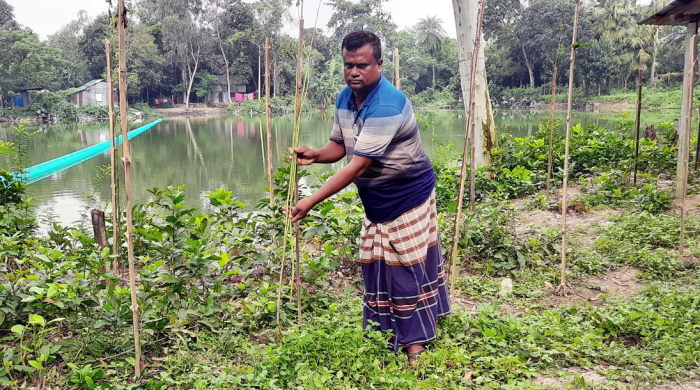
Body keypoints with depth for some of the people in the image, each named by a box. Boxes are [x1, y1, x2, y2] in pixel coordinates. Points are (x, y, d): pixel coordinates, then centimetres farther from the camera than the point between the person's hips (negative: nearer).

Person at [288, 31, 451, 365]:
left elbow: (358, 166, -32)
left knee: (410, 268, 1)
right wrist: (316, 155, -15)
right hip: (375, 200, 8)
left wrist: (311, 202, -33)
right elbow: (339, 145, 10)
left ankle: (416, 343, 16)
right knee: (376, 270, 12)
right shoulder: (345, 99, 0)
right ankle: (387, 339, 26)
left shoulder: (387, 106, -29)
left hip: (408, 196, -8)